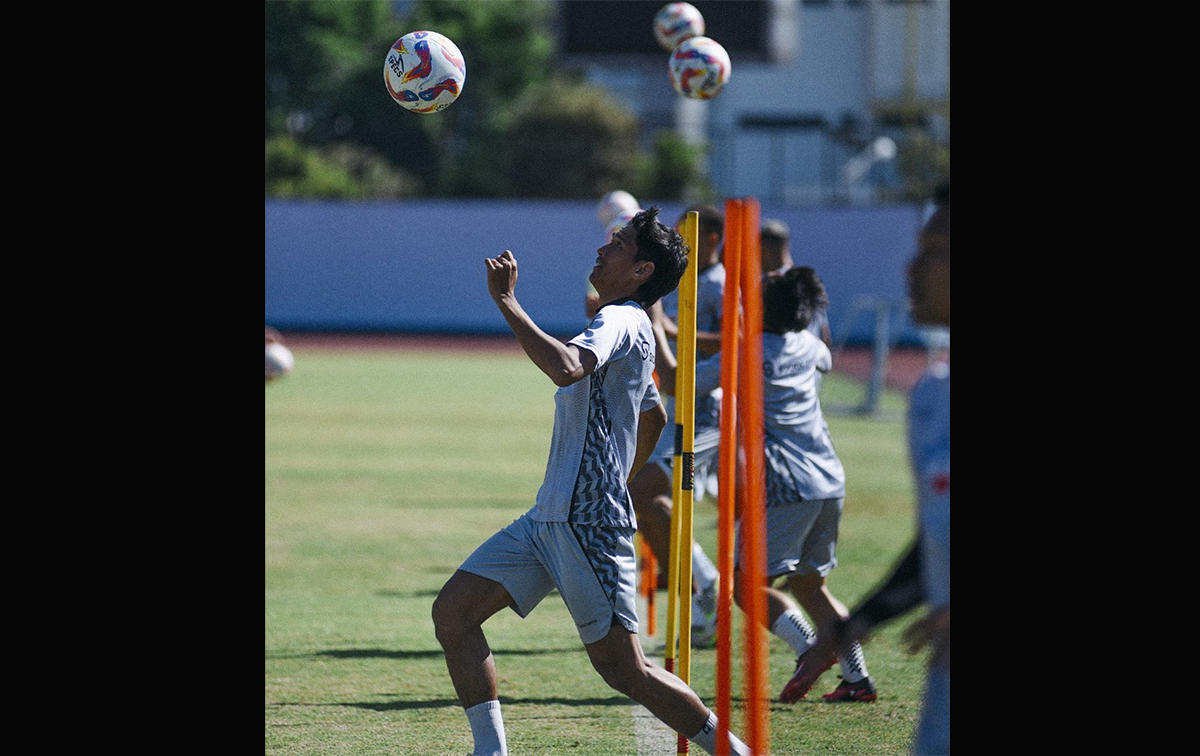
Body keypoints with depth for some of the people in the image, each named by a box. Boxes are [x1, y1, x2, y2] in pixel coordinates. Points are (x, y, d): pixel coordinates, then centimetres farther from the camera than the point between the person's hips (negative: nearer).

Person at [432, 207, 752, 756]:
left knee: (622, 668, -6)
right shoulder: (626, 330, 20)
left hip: (587, 525, -10)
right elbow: (655, 418, 37)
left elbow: (565, 367, -34)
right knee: (452, 611, 0)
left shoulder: (621, 322, -12)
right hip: (548, 519, 10)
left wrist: (506, 301, -28)